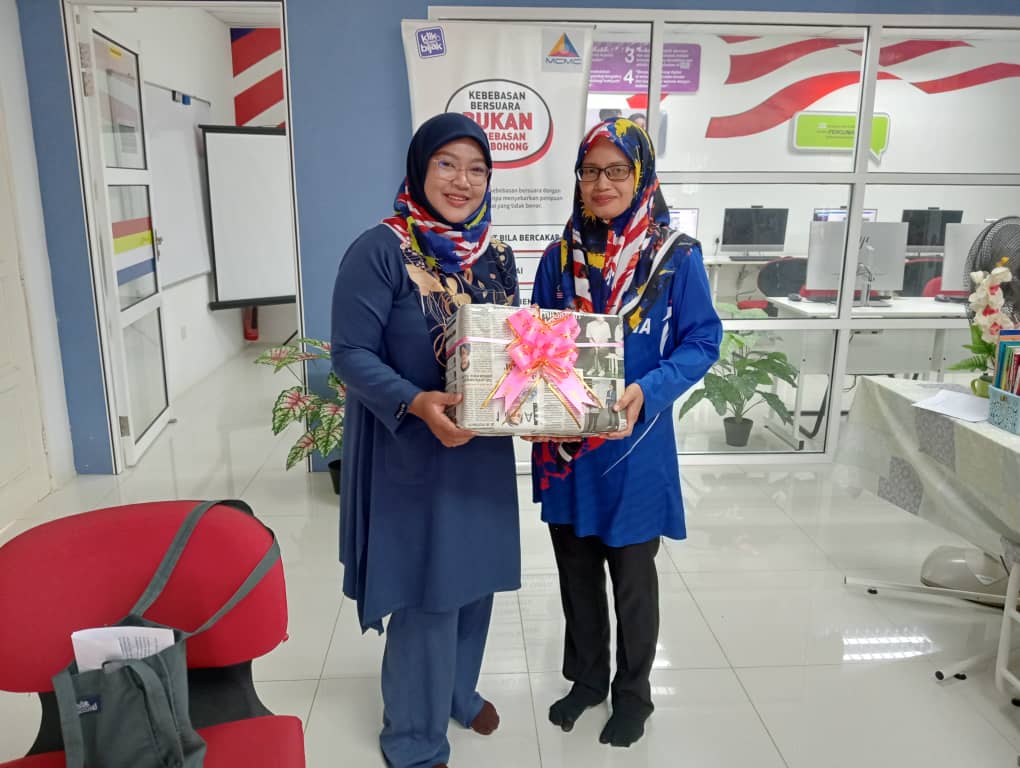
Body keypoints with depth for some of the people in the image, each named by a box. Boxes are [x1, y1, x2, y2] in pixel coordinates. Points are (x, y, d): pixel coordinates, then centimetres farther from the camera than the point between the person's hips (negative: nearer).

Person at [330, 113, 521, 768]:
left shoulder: (496, 257, 7)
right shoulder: (381, 250, -13)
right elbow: (352, 353, -15)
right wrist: (417, 404, -30)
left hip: (483, 450, 6)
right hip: (412, 452, -6)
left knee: (474, 580, 19)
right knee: (427, 594, 4)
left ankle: (459, 690, 46)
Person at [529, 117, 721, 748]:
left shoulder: (677, 256, -8)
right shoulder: (559, 257, 2)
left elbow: (702, 341, -6)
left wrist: (646, 392, -23)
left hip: (634, 445, -3)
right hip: (564, 444, 3)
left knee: (632, 579, 14)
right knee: (576, 573, 18)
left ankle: (633, 694, 37)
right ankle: (586, 679, 41)